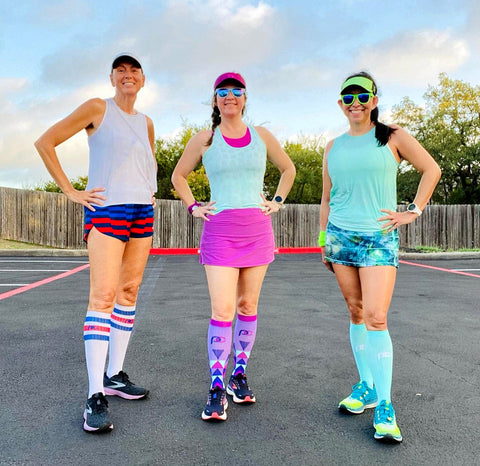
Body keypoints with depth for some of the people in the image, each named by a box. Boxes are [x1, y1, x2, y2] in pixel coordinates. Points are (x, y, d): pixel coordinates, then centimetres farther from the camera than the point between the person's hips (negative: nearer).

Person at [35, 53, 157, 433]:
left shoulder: (146, 123, 16)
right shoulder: (97, 108, -1)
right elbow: (45, 142, -5)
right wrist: (71, 192, -10)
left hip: (142, 214, 7)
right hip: (107, 211, -6)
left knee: (129, 292, 7)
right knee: (103, 296, -14)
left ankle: (115, 375, 18)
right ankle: (96, 395, -11)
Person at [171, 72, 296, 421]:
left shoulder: (261, 136, 9)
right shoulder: (204, 139, 4)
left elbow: (288, 169, 23)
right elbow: (178, 175, 16)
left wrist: (278, 202, 11)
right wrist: (193, 207, 5)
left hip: (257, 229, 3)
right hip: (220, 230, -2)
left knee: (248, 306, 8)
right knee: (222, 310, -10)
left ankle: (239, 376, 22)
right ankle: (217, 389, -1)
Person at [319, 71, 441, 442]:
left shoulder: (393, 137, 3)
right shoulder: (333, 147, 12)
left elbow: (431, 169, 8)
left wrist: (413, 212, 0)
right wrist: (323, 240, 13)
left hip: (379, 238, -3)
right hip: (340, 237, 4)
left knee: (375, 317, -13)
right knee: (357, 314, 8)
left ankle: (385, 406, -3)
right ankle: (366, 386, 21)